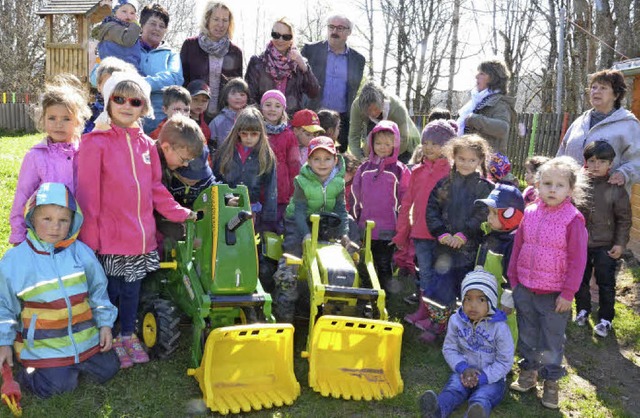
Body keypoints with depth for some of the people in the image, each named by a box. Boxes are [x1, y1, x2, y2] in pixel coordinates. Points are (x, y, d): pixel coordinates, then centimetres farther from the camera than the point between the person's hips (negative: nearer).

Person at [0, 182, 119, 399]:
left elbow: (98, 290, 8)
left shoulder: (81, 253, -3)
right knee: (60, 385, -14)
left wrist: (105, 323, 4)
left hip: (84, 337, 4)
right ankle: (28, 370, 15)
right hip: (42, 345, -3)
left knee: (107, 370, 2)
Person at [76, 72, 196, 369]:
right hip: (109, 237, -4)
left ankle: (128, 336, 36)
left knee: (132, 289, 17)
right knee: (110, 290, 8)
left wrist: (180, 214, 4)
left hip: (141, 236, 5)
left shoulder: (147, 144, 7)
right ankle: (111, 341, 28)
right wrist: (89, 239, -11)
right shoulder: (95, 143, -8)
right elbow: (87, 196, -9)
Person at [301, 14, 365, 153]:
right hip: (313, 116, -1)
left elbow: (355, 93, 13)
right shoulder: (310, 50, 4)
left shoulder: (358, 59, 10)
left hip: (342, 120, 2)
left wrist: (353, 120, 6)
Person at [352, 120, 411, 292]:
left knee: (384, 265, 4)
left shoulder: (400, 170, -3)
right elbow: (356, 193, 15)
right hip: (365, 227, 4)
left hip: (388, 228, -4)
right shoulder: (365, 168, 8)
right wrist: (356, 215, 13)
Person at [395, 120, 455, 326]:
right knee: (425, 272, 14)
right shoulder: (418, 171, 8)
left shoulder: (452, 172, -6)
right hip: (420, 232, 4)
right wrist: (402, 232, 10)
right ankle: (422, 311, 26)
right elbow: (407, 202, 11)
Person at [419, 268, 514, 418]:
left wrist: (482, 378, -21)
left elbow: (505, 362, -10)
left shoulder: (499, 327, -13)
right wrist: (463, 368, -15)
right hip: (465, 372, 3)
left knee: (482, 399, -32)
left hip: (491, 377, -2)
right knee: (453, 389, -28)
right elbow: (449, 348, 4)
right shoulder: (456, 321, -2)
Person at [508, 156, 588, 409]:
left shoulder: (573, 219, -13)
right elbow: (517, 247, 8)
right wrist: (513, 279, 8)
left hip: (554, 293, -4)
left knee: (552, 341, 8)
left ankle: (551, 381, 24)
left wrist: (568, 293, -12)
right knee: (527, 335, 17)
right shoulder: (530, 213, -1)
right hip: (525, 289, 4)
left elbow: (578, 260, -11)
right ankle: (528, 372, 34)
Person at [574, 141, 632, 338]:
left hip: (606, 247, -2)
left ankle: (605, 319, 23)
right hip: (580, 244, 3)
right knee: (580, 281, 15)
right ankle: (583, 310, 36)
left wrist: (620, 244, -8)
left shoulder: (616, 189, -12)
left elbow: (624, 219, -5)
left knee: (606, 284, 8)